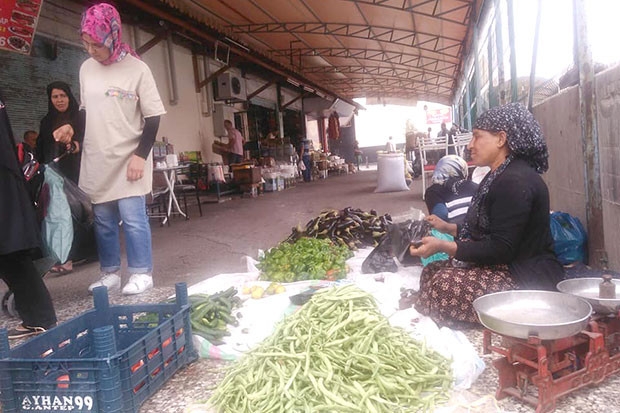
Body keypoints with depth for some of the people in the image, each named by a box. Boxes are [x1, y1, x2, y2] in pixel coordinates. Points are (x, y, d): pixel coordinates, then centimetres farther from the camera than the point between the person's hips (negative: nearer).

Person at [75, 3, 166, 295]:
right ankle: (110, 273, 22)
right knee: (103, 221, 10)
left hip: (128, 160, -5)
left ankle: (141, 273, 8)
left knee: (133, 218, -5)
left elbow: (153, 117, -8)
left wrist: (140, 154, -13)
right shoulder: (86, 68, 7)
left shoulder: (136, 69, -8)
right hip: (96, 161, 5)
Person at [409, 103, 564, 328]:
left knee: (444, 286, -26)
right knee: (430, 272, 3)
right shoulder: (499, 176, 13)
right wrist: (447, 228, 16)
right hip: (507, 266, 11)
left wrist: (443, 246, -22)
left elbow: (500, 249, -24)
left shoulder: (514, 182, -21)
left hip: (528, 278, -11)